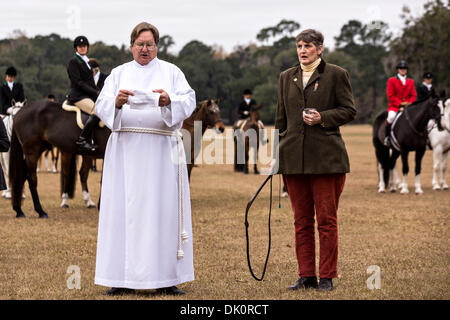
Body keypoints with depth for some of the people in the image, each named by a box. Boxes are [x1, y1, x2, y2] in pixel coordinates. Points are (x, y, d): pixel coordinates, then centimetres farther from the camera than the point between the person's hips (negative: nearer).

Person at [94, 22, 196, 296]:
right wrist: (117, 102, -21)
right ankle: (123, 279, -1)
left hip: (161, 150, -1)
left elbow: (189, 101, -2)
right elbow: (102, 106, 2)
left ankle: (165, 278, -1)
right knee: (124, 209, -4)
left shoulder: (171, 72, 11)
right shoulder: (119, 74, 13)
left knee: (164, 209, -4)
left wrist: (170, 100, -24)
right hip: (126, 149, 1)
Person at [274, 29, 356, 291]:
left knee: (327, 220, -1)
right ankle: (306, 275, 13)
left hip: (326, 158, -4)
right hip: (294, 158, 4)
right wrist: (277, 154, 13)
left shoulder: (336, 75, 2)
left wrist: (322, 117, -14)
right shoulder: (287, 78, 15)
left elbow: (349, 110, 1)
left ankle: (327, 276, 6)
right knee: (302, 221, 7)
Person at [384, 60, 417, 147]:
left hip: (407, 105, 4)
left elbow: (414, 95, 12)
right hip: (394, 105, -4)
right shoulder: (391, 80, 3)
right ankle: (387, 136, -17)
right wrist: (400, 103, -13)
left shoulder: (411, 81, 15)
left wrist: (409, 103, -10)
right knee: (391, 116, -36)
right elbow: (390, 96, -3)